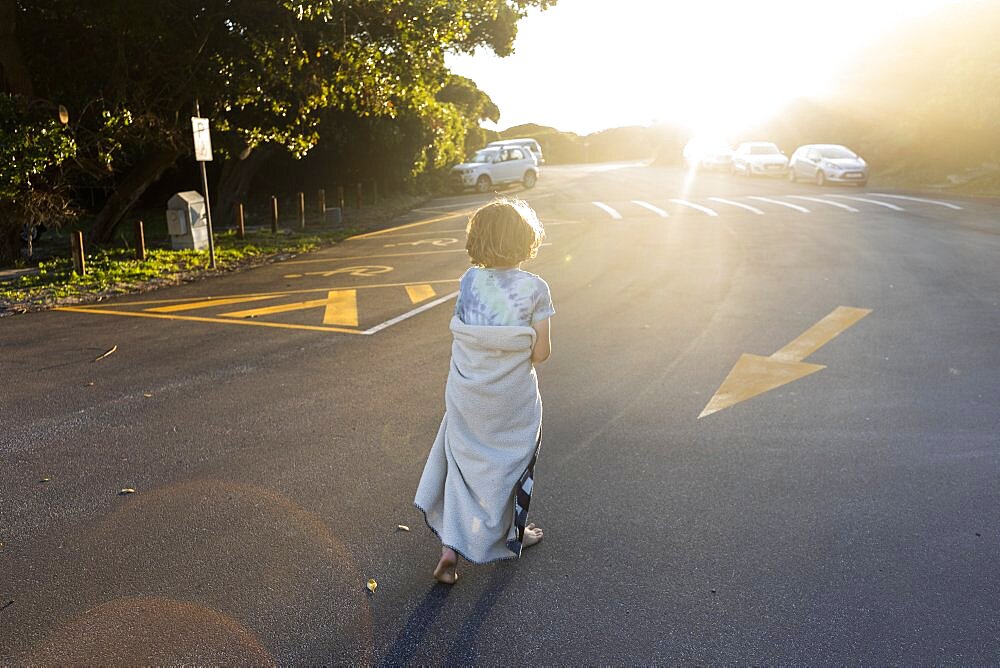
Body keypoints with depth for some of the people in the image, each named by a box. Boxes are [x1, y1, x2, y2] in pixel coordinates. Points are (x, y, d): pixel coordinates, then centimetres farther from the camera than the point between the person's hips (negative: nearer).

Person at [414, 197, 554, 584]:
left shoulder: (469, 281, -6)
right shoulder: (535, 288, -15)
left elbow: (457, 338, 1)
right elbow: (540, 352, -14)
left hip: (466, 396, 2)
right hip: (513, 401, -2)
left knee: (463, 465, 17)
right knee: (511, 463, 20)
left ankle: (450, 549, 13)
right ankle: (513, 535, 41)